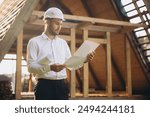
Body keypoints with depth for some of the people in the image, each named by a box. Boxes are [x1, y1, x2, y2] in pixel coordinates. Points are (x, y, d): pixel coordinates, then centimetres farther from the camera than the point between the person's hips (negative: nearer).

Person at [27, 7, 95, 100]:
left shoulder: (63, 42, 18)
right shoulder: (35, 42, 2)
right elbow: (31, 66, -8)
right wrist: (50, 67, -24)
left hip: (62, 85, 5)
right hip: (45, 85, -4)